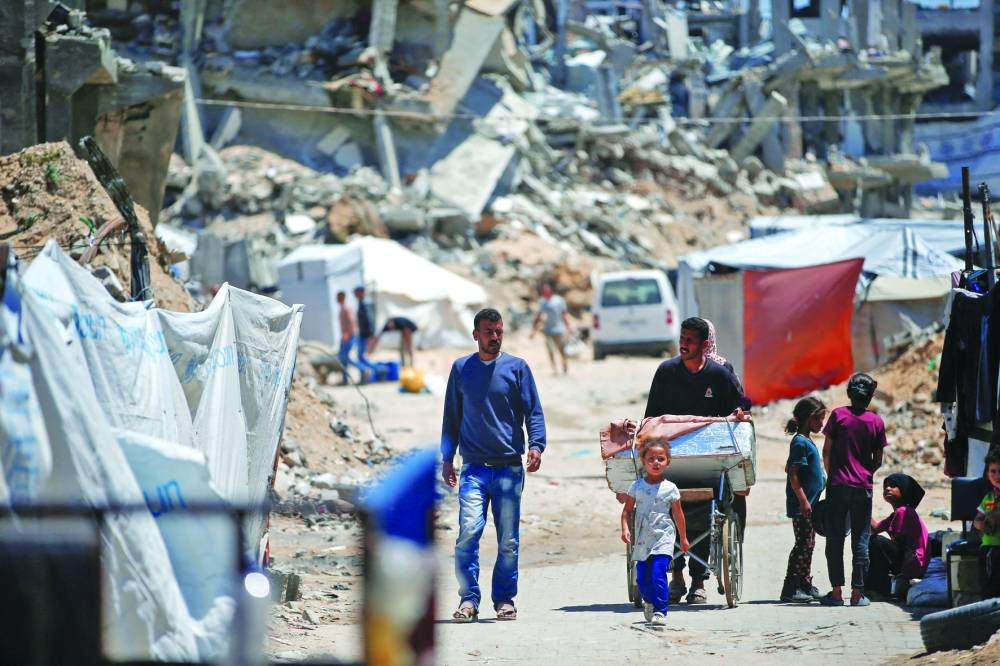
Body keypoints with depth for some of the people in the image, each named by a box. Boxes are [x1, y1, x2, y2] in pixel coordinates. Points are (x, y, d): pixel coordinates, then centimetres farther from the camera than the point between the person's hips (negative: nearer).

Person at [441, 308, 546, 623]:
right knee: (468, 532, -15)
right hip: (474, 468, 0)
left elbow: (533, 411, 3)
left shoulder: (517, 368, 5)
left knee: (508, 539, 3)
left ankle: (504, 599, 13)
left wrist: (536, 444, -14)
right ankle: (468, 599, -11)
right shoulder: (461, 369, 10)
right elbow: (452, 417, 16)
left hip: (509, 469, 0)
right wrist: (447, 459, 11)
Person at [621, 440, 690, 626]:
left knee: (658, 574, -17)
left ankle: (660, 611, -13)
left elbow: (678, 514, 9)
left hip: (663, 537, -3)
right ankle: (649, 602, 36)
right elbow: (627, 510, 5)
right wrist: (625, 529, -11)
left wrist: (683, 538, 15)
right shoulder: (637, 486, 3)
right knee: (642, 577, 7)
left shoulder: (670, 489, -1)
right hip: (642, 539, 3)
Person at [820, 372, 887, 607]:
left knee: (835, 539, 4)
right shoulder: (876, 421, 1)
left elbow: (827, 451, -2)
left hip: (838, 485, -1)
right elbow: (878, 460, 5)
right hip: (863, 487, 1)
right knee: (861, 541, 4)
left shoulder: (838, 415, -3)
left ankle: (836, 591, 1)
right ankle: (857, 593, 1)